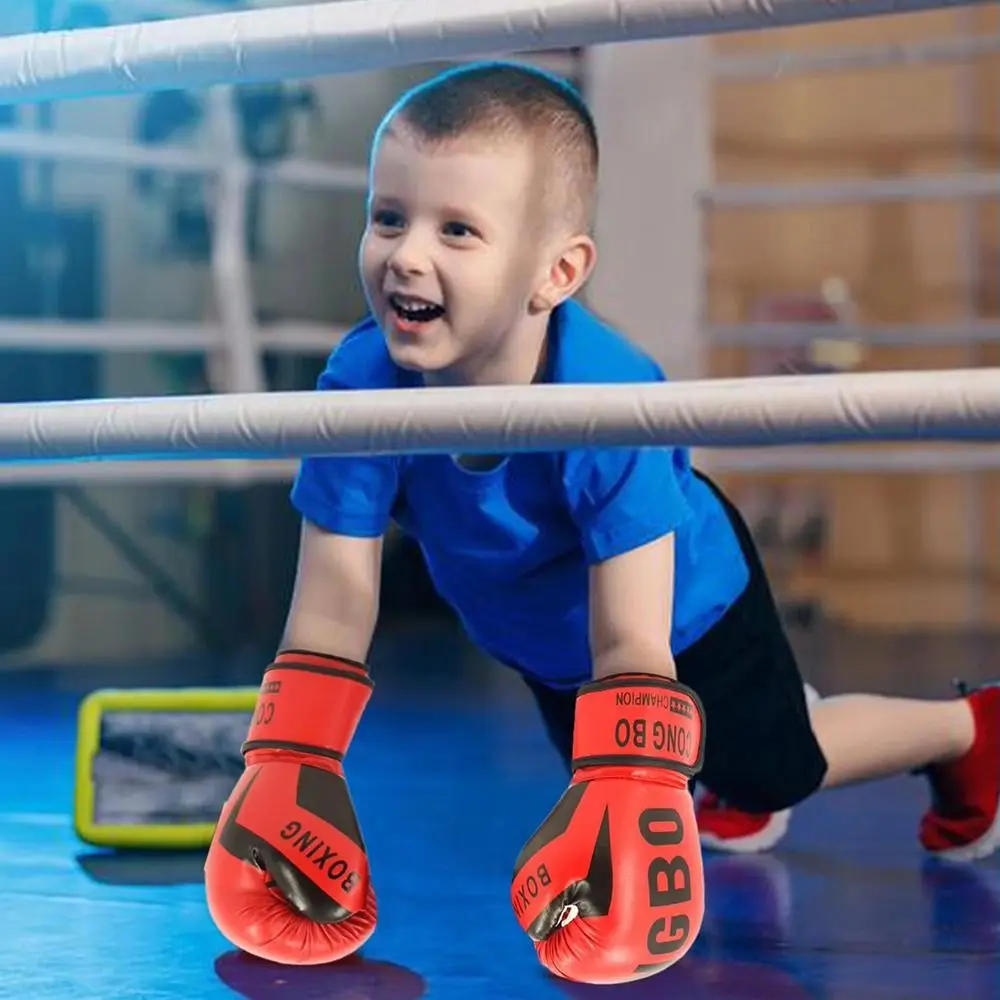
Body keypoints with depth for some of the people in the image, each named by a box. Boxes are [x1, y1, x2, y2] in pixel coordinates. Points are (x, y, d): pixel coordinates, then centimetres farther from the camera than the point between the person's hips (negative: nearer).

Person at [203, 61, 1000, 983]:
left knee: (769, 767, 13)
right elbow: (330, 616, -31)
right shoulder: (359, 388, -36)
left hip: (682, 604, -4)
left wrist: (623, 810, -51)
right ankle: (712, 748, 61)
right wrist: (285, 783, -35)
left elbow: (630, 643, -43)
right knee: (595, 751, 28)